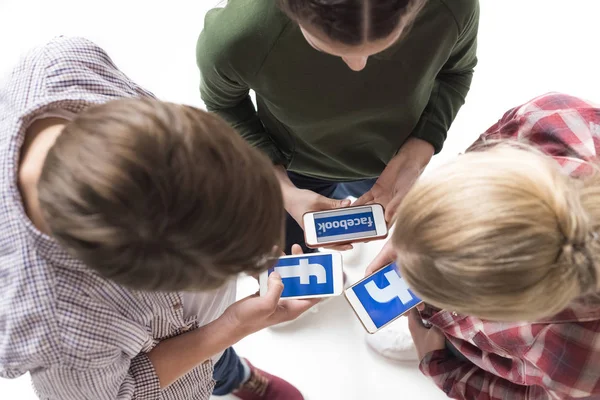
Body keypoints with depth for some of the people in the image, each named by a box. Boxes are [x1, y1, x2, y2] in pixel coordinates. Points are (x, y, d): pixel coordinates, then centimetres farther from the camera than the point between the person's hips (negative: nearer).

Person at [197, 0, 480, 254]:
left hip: (396, 158, 2)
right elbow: (223, 105, -15)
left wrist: (415, 157, -27)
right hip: (293, 168, -1)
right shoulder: (233, 37, -40)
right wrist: (283, 190, -26)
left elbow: (455, 72, -10)